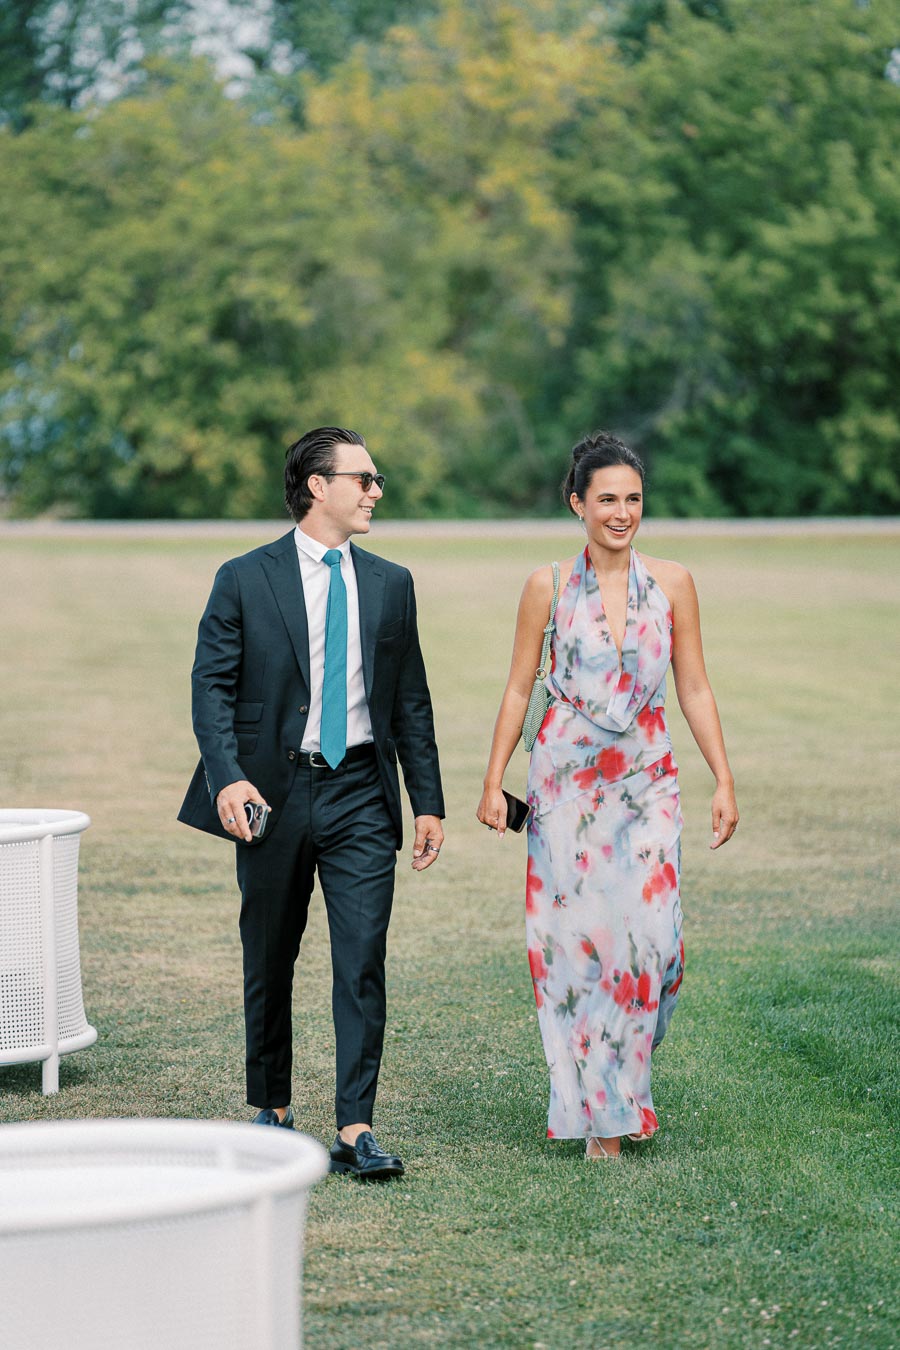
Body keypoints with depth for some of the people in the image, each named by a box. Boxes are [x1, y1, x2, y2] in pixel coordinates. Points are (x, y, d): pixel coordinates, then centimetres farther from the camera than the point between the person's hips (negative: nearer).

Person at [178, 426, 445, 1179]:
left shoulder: (390, 585, 10)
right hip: (275, 793, -1)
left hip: (361, 794, 2)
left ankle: (356, 1130, -8)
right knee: (269, 963, 10)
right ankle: (272, 1111, 26)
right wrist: (228, 776, -20)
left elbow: (411, 701, 13)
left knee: (363, 962, -8)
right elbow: (212, 687, -5)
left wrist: (428, 801, 8)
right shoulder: (245, 580, 0)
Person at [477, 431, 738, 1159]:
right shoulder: (549, 586, 1)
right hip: (567, 780, -1)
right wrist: (494, 782, 1)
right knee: (576, 935, -3)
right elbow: (519, 689, 5)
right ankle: (600, 1113, 9)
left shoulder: (672, 583, 4)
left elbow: (695, 689, 7)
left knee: (653, 933, -9)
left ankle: (625, 1086, 16)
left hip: (646, 781, 1)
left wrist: (724, 779, 2)